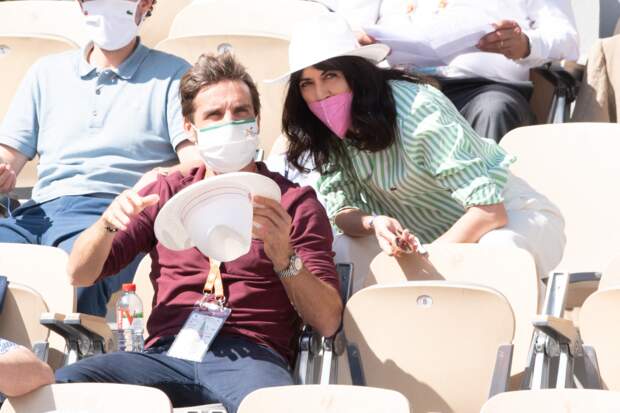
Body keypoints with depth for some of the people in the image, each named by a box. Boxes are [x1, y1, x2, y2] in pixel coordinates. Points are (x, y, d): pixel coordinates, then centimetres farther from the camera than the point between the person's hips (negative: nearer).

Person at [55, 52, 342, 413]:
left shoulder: (292, 201, 16)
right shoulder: (169, 192, 24)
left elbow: (328, 322, 6)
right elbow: (81, 274, 17)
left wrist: (285, 258, -11)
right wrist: (108, 223, -4)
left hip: (251, 357, -3)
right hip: (167, 353, 3)